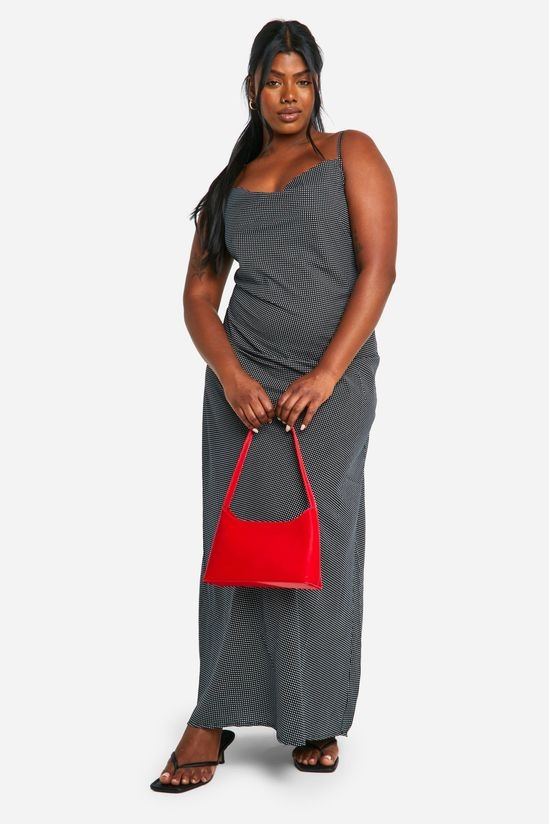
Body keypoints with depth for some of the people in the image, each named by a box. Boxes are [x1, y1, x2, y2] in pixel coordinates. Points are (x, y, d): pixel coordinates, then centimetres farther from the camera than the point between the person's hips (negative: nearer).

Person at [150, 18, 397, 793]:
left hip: (333, 380, -2)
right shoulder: (231, 181, 15)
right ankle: (216, 720, 9)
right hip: (243, 379, 3)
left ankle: (315, 720, 15)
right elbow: (199, 291, 9)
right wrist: (230, 375, -9)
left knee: (321, 542, 1)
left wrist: (327, 375, -14)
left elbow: (378, 269, -5)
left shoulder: (351, 155, 5)